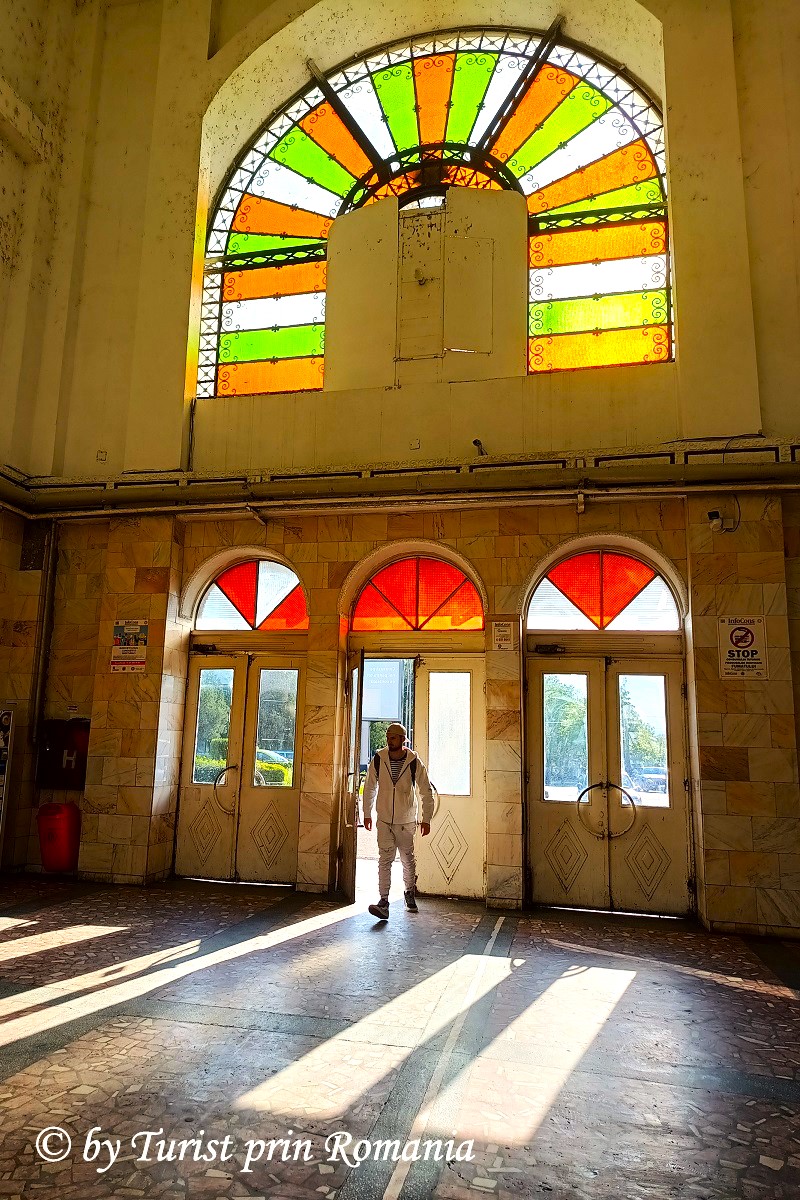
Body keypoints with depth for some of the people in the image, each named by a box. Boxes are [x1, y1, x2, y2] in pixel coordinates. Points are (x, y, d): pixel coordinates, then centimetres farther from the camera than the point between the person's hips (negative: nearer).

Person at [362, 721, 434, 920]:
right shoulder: (378, 759, -6)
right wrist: (367, 813, 12)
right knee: (385, 860, -7)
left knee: (408, 859, 12)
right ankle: (384, 901, -5)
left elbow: (426, 792, -2)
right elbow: (370, 787, 9)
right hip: (384, 820, 1)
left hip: (406, 821, 0)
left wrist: (426, 819, -2)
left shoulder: (414, 762, -11)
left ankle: (410, 893, 35)